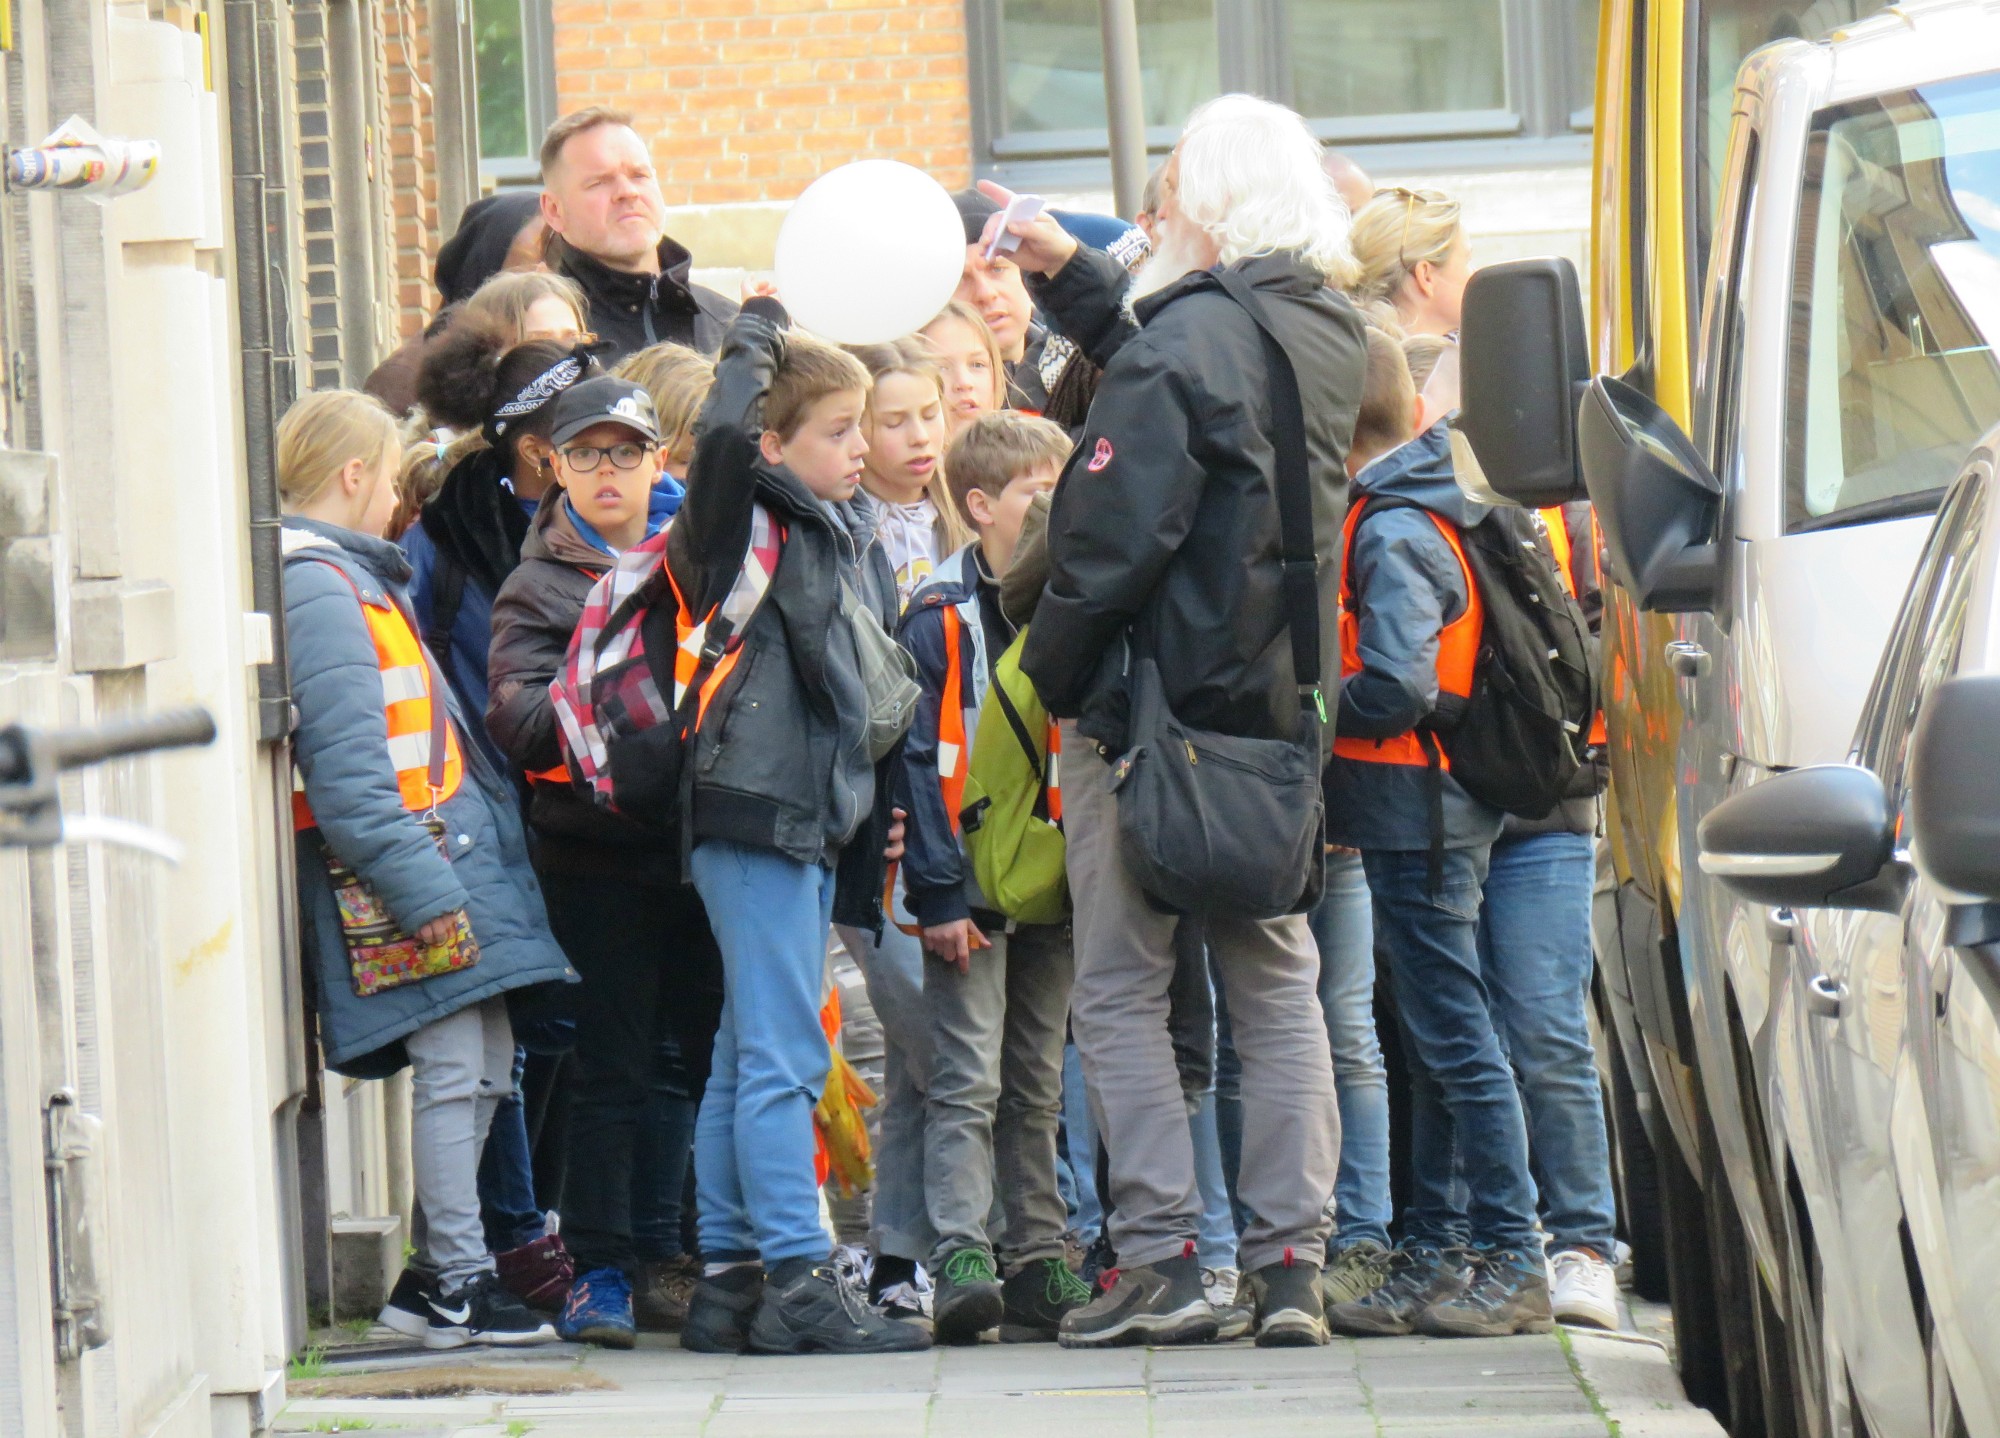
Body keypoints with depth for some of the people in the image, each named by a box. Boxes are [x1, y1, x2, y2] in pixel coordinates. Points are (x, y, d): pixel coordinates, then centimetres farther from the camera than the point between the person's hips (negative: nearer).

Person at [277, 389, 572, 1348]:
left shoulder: (360, 579, 19)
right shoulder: (319, 592, -14)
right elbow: (345, 768, -21)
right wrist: (423, 887, -23)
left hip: (449, 853, 10)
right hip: (409, 870, -10)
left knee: (484, 1063, 12)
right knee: (454, 1068, -7)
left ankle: (438, 1272, 19)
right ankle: (456, 1282, -2)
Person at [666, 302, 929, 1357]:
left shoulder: (851, 539, 17)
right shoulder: (747, 527, -7)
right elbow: (721, 438, -28)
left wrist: (872, 833, 21)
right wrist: (756, 345, -11)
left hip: (815, 822, 9)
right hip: (755, 816, -9)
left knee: (749, 1060, 11)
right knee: (782, 1059, -9)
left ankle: (728, 1279, 15)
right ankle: (795, 1283, -10)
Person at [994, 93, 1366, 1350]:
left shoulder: (1189, 338, -16)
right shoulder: (1329, 335, 9)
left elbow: (1119, 530, -19)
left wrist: (1049, 671, -8)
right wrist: (1067, 269, 28)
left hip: (1153, 712, -7)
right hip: (1278, 713, 7)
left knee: (1122, 991, 1)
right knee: (1278, 988, 11)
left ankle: (1164, 1266, -2)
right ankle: (1293, 1264, 7)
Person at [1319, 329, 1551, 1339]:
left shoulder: (1392, 535, -16)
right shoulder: (1431, 511, 12)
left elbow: (1395, 689, -23)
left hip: (1413, 810, -10)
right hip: (1431, 811, 10)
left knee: (1453, 1037, -7)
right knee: (1434, 1042, 13)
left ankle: (1512, 1263, -6)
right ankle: (1434, 1254, 20)